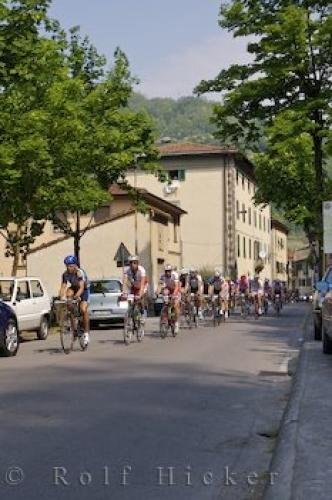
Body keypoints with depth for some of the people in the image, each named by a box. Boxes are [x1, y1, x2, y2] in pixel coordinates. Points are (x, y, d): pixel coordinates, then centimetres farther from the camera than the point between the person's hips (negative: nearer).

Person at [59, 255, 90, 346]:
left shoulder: (80, 273, -29)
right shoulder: (65, 274, -17)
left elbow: (81, 288, -37)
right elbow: (63, 287, -21)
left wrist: (76, 296, -54)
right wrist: (62, 297, -40)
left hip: (84, 290, -4)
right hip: (74, 289, 4)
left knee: (83, 310, -22)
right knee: (68, 293, -32)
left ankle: (86, 333, -11)